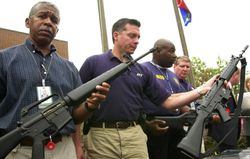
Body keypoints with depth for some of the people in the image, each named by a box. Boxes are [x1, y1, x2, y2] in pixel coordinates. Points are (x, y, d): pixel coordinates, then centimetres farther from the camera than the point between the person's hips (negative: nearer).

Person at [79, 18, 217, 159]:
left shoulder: (142, 71, 12)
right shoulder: (93, 63, 1)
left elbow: (168, 101, 10)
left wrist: (203, 89, 3)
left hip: (135, 135, 3)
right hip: (101, 136, -3)